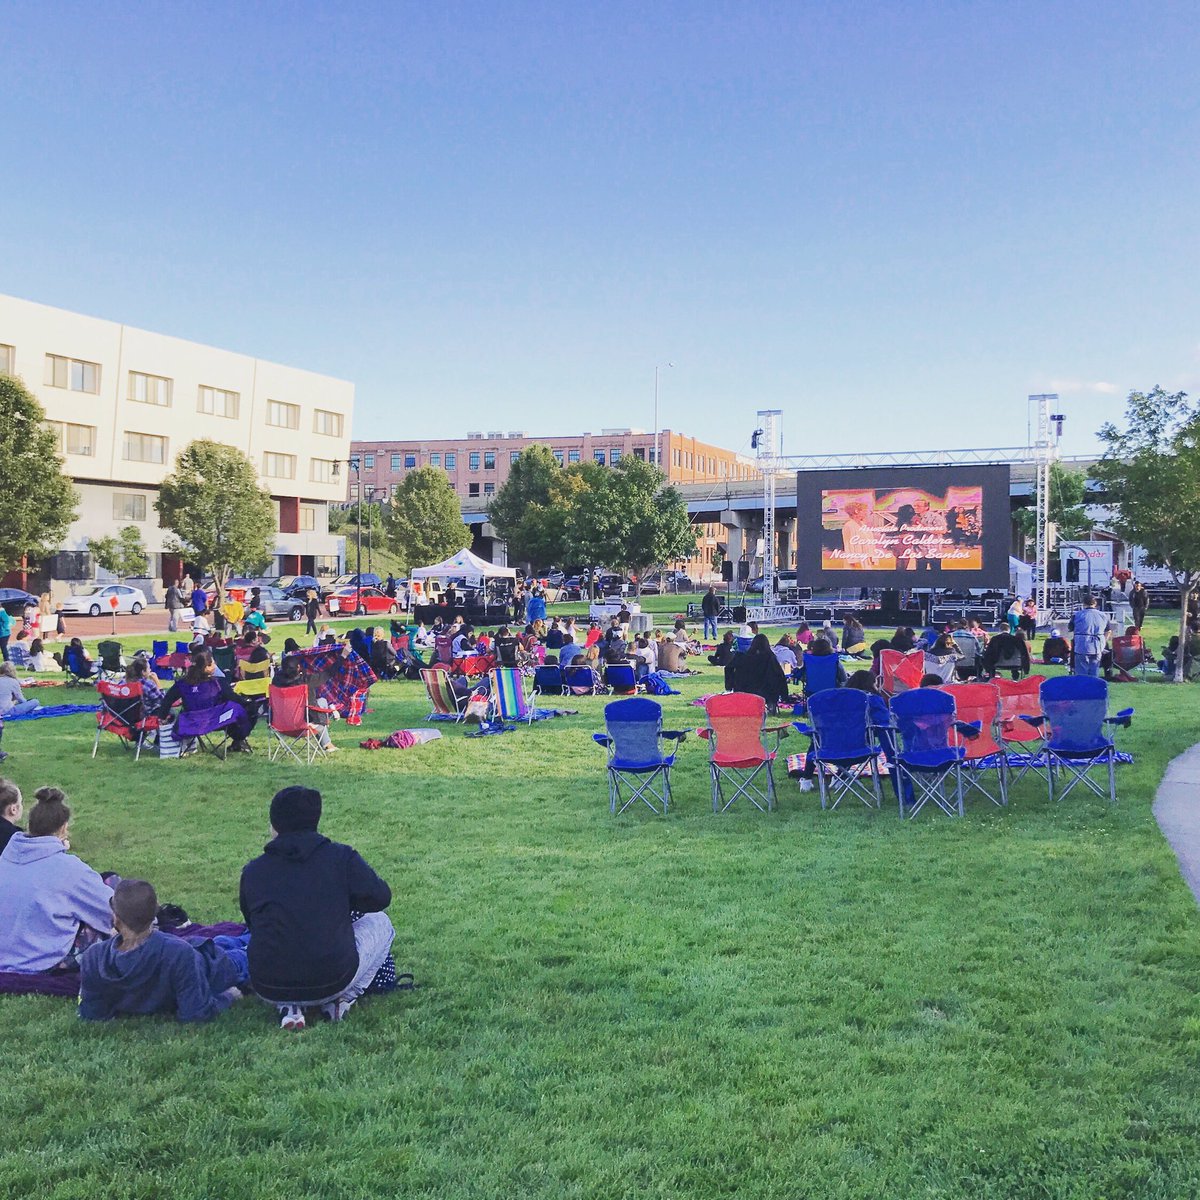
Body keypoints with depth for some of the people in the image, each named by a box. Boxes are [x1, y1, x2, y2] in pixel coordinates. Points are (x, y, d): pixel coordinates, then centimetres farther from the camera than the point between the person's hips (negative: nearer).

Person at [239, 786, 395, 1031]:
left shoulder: (252, 870, 6)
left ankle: (289, 1008, 12)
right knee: (379, 923, 24)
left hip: (268, 989, 2)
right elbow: (381, 897, 6)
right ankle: (341, 999, 9)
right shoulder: (341, 857, -1)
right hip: (332, 981, -2)